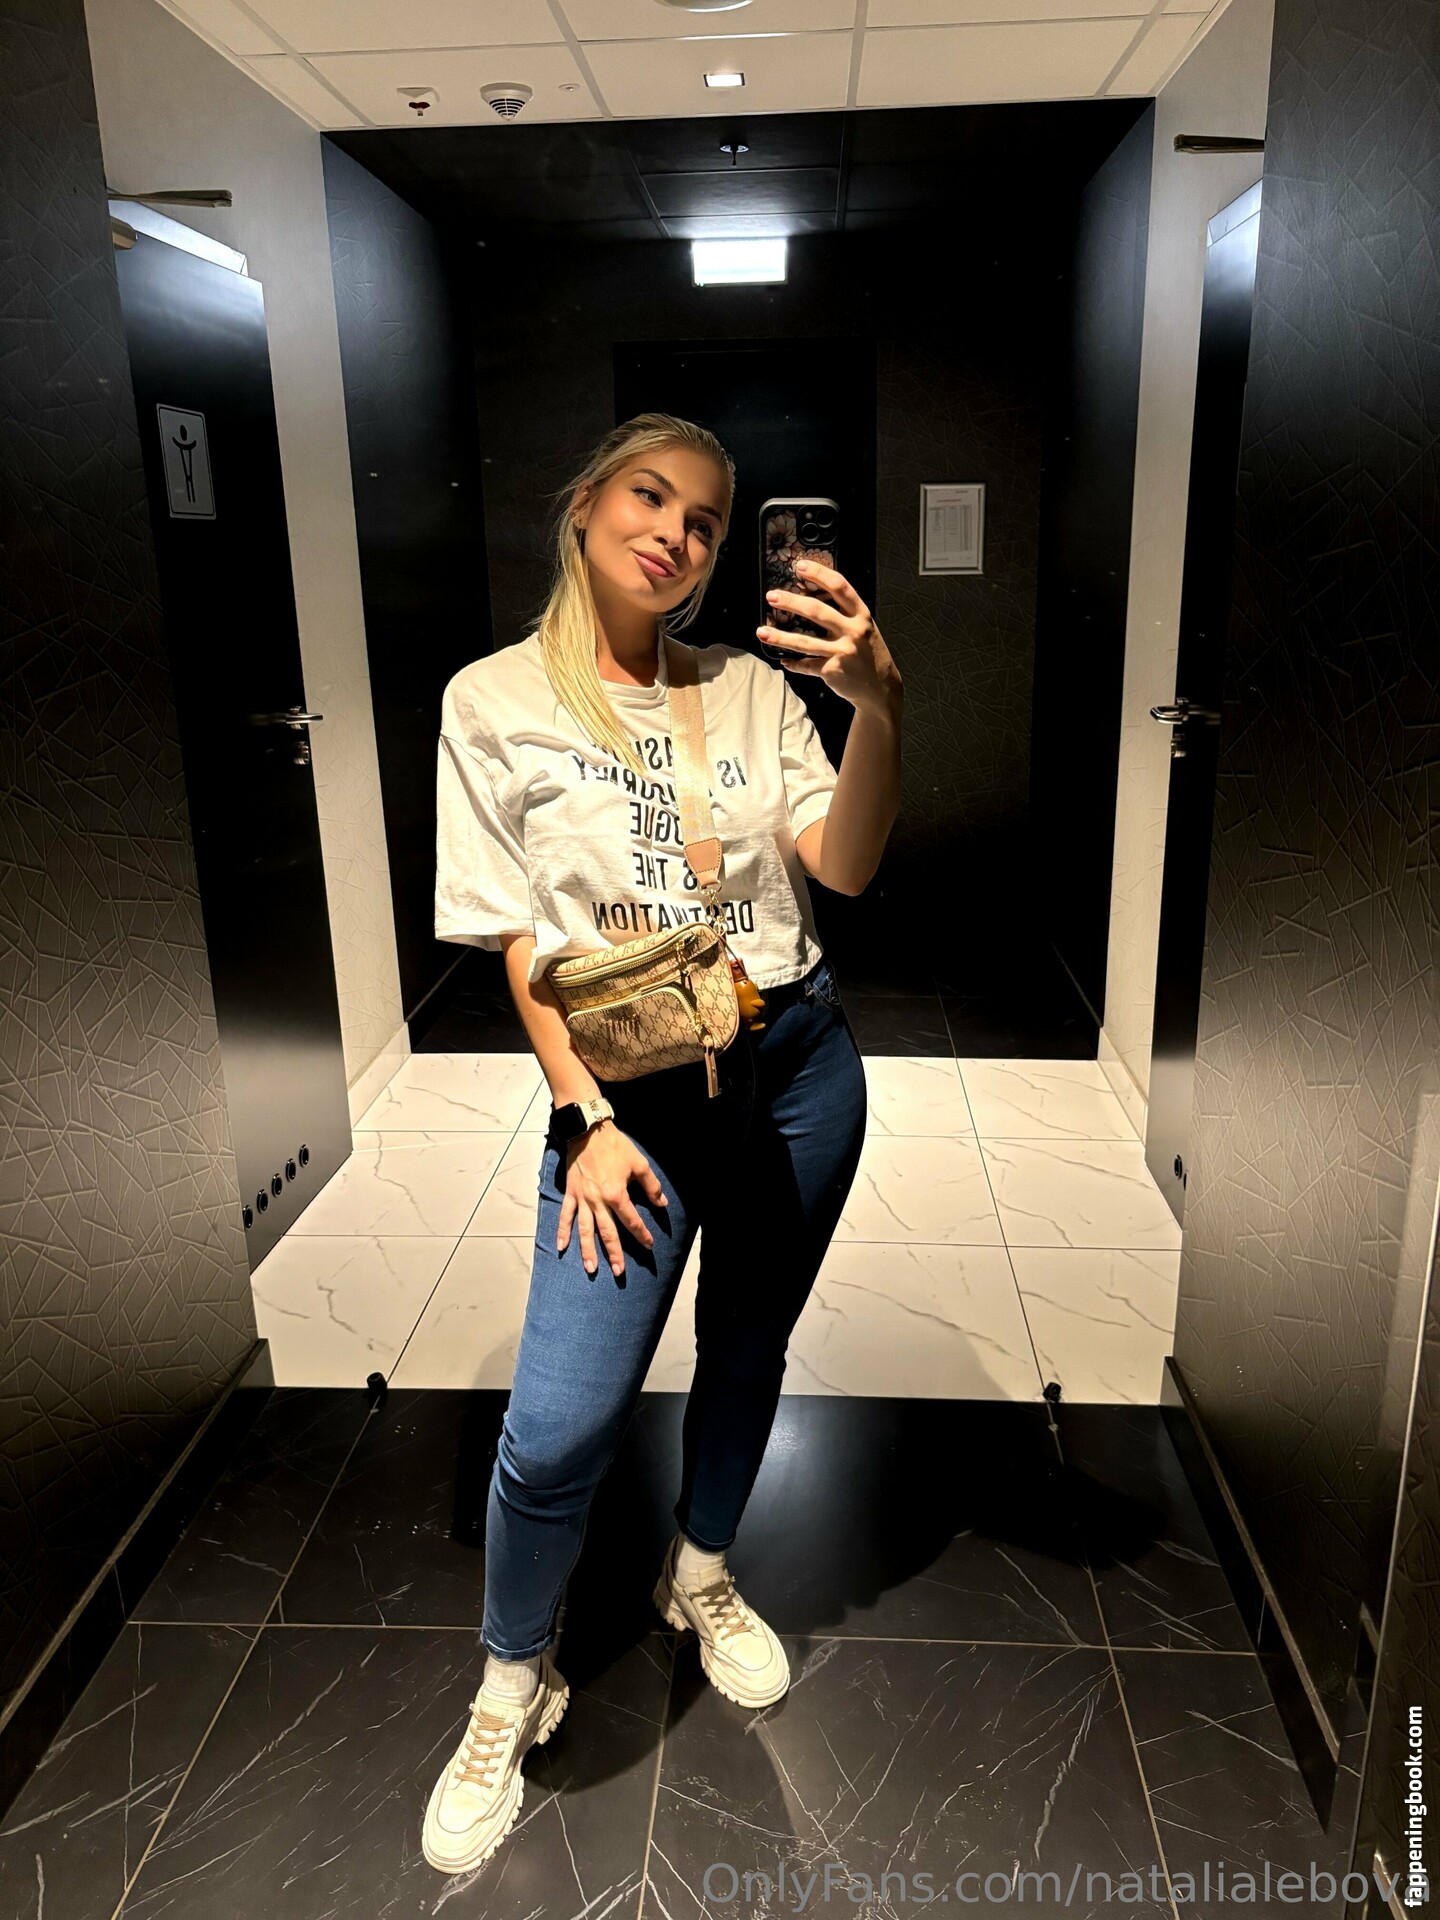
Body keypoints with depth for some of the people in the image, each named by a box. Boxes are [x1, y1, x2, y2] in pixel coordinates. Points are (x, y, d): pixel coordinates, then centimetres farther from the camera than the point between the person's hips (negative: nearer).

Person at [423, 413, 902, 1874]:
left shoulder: (749, 687, 4)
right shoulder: (494, 700, -1)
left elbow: (842, 868, -7)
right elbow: (521, 942, -4)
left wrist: (880, 706, -24)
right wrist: (587, 1122, -11)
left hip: (798, 1058, 4)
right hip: (630, 1083, -3)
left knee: (748, 1352, 18)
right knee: (560, 1427, -10)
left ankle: (700, 1578, 47)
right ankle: (511, 1691, 20)